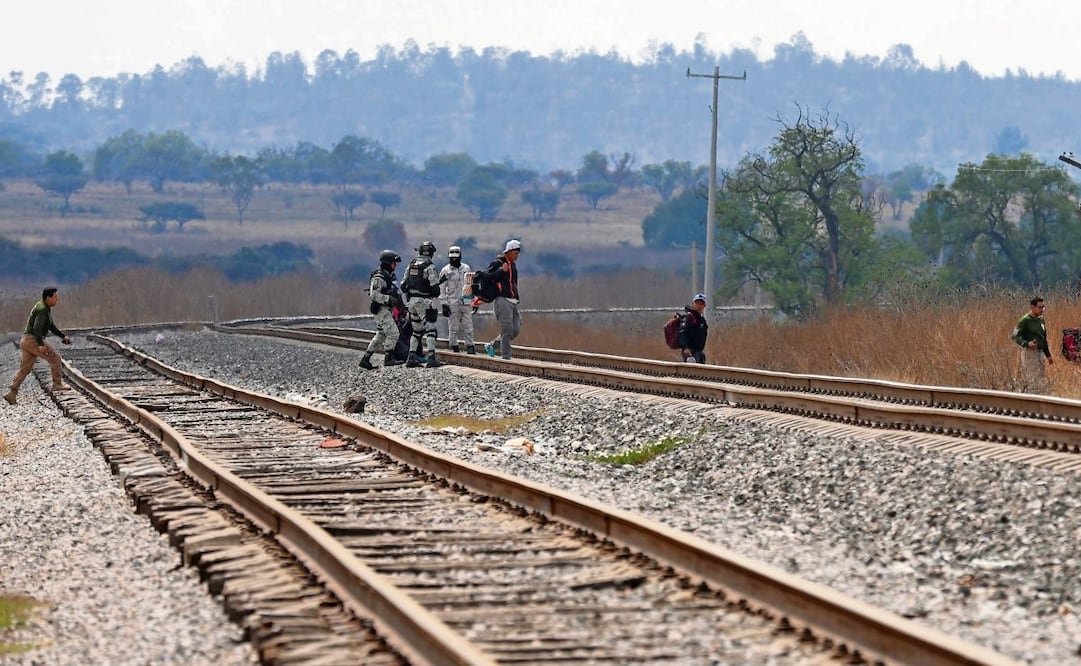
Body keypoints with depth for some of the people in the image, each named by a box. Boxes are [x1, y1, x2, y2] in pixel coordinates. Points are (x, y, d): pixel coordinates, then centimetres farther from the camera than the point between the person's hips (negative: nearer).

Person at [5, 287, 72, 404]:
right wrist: (41, 345, -32)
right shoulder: (42, 309, -14)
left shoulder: (46, 309, 19)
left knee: (25, 368, 9)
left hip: (26, 341, 10)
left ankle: (12, 393, 4)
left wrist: (64, 336, 21)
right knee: (55, 357, -1)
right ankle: (57, 384, 6)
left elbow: (51, 327, 28)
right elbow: (37, 328, -25)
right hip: (32, 340, -10)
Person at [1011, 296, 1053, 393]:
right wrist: (1027, 344, -29)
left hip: (1040, 353, 8)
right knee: (1032, 381, -8)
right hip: (1029, 353, -8)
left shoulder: (1041, 320, 12)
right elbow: (1015, 336, -14)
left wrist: (1048, 355, 22)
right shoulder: (1025, 320, -10)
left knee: (1041, 380, 9)